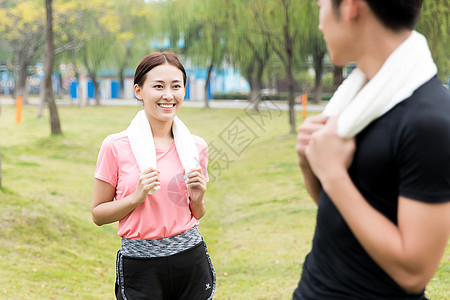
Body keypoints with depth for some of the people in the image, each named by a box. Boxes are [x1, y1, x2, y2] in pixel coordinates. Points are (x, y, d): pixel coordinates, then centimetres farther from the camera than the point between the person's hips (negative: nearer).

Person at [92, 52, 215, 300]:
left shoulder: (196, 146, 2)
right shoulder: (116, 146, -7)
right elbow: (98, 214, -2)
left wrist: (198, 199, -7)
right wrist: (137, 197, -17)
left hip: (190, 260, 3)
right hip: (140, 267, -3)